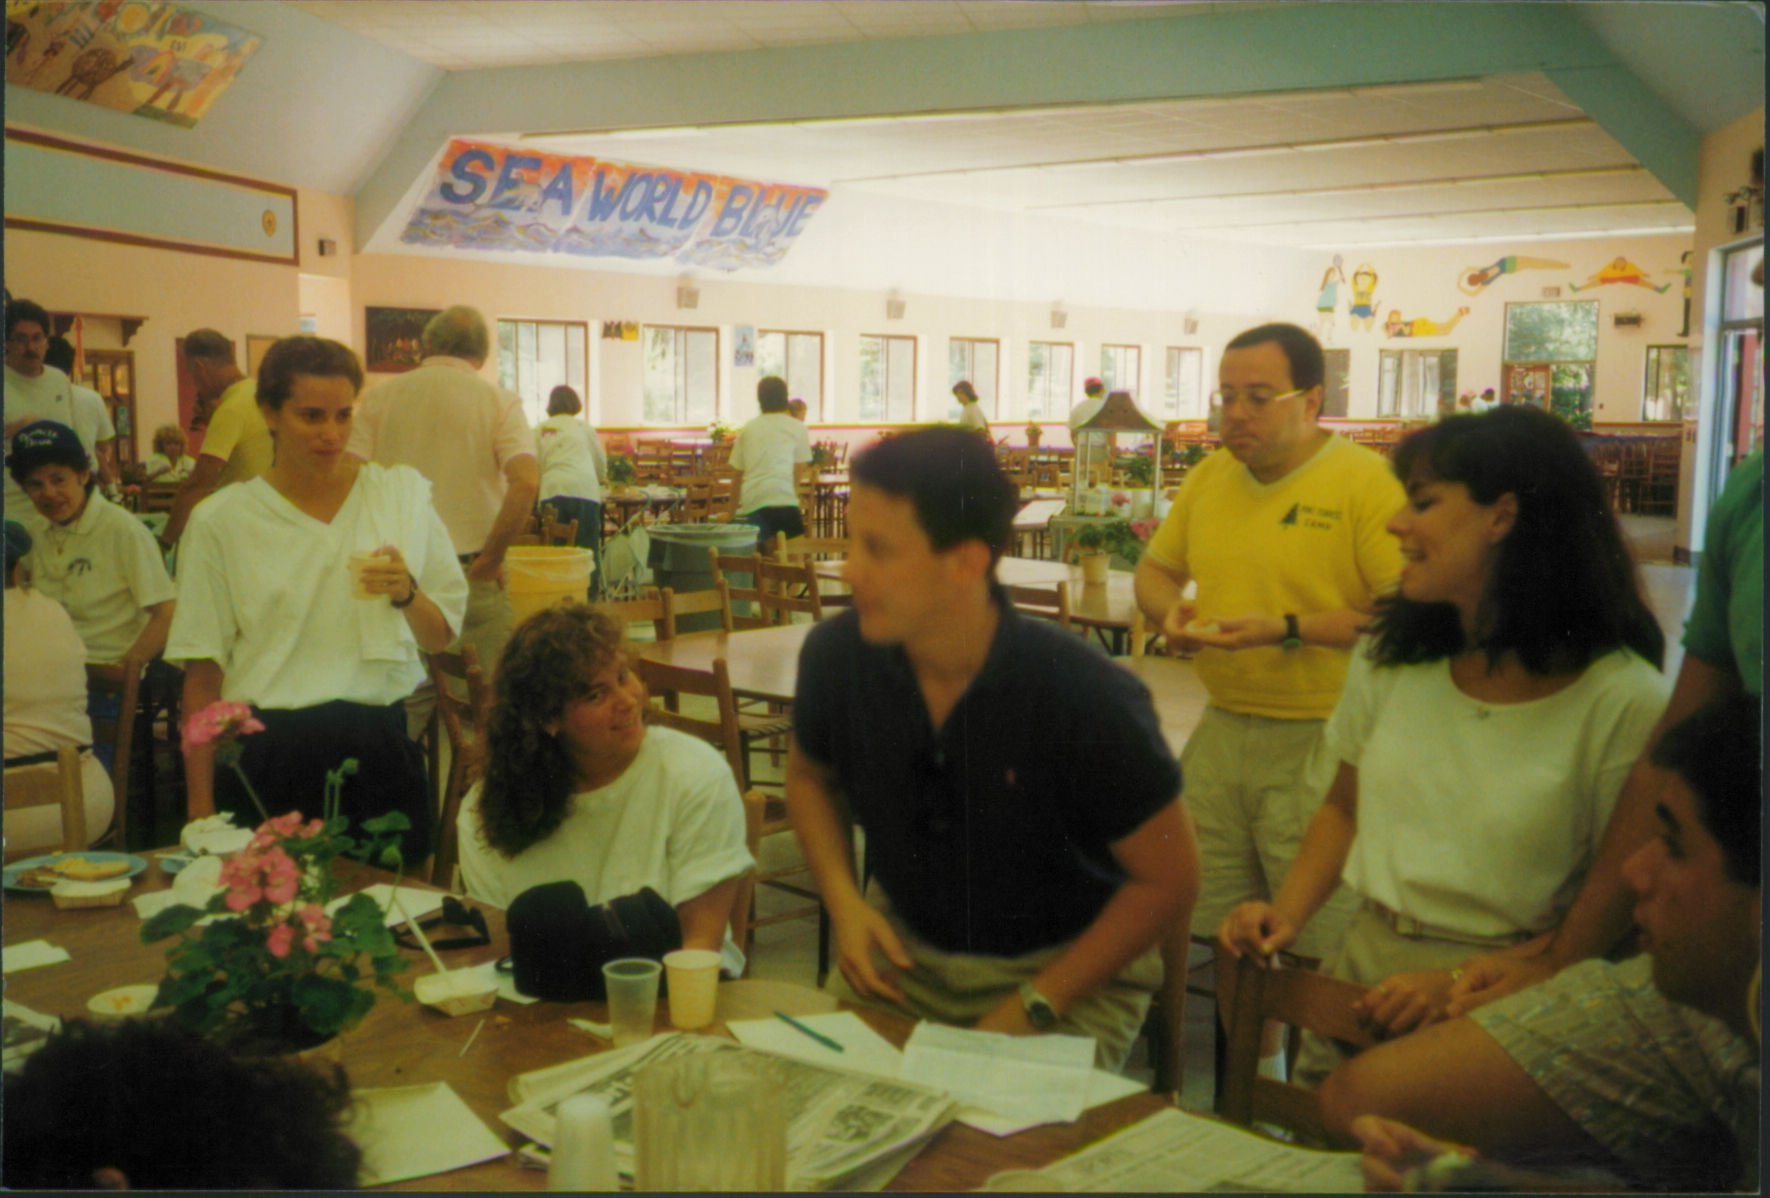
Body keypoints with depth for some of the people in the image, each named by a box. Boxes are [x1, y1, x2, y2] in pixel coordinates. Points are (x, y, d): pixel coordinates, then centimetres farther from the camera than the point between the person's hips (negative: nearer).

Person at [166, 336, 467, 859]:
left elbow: (441, 638, 8)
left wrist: (407, 594, -13)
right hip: (267, 754, -1)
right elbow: (202, 674, 3)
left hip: (378, 753, 1)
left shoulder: (403, 493, 4)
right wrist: (201, 809, 1)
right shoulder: (221, 521, 1)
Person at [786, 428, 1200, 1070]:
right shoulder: (835, 654, -13)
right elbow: (809, 773, 11)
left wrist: (1034, 1006, -16)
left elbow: (1169, 880, -14)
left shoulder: (1086, 698, -25)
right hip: (904, 948, 4)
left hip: (1068, 964, -3)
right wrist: (844, 901, -5)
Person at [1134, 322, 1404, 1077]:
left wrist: (1289, 630, -23)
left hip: (1320, 740, -6)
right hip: (1221, 731, 6)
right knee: (1227, 929, 15)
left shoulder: (1368, 483, -10)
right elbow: (1156, 569, 21)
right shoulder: (1209, 477, 10)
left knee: (1317, 944, 1)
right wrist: (1169, 611, -1)